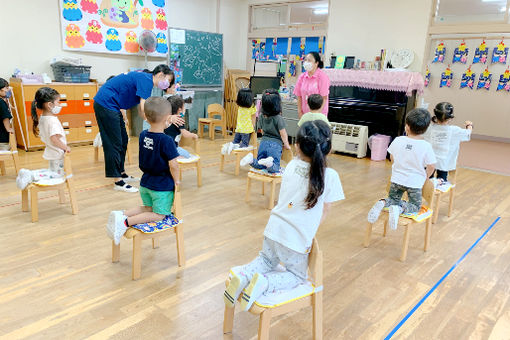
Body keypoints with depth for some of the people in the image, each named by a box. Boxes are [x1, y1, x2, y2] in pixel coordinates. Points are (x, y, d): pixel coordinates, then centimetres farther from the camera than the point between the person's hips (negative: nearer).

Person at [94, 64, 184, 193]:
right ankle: (118, 182, 0)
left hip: (110, 106, 10)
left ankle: (121, 173, 26)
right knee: (114, 144, -7)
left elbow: (142, 112, 14)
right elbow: (144, 112, -25)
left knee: (123, 140, 15)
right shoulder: (146, 80, -18)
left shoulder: (145, 78, 13)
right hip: (106, 104, -10)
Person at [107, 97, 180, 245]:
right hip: (163, 186, -7)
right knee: (159, 214, 7)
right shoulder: (166, 140, -22)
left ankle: (121, 214, 4)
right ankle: (126, 222, -13)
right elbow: (173, 165, -23)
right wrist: (176, 181, -8)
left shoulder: (143, 135, -2)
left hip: (145, 182, 7)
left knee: (148, 208, 26)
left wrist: (164, 126, 13)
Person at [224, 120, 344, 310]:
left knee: (267, 260, 32)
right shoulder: (330, 176, -12)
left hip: (273, 229, 4)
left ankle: (243, 275, 3)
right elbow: (323, 212, -2)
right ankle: (263, 283, -7)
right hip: (298, 240, -4)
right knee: (297, 276, 21)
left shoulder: (291, 165, -1)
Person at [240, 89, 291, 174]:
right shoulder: (278, 118, -12)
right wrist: (286, 145, 10)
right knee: (275, 169, -9)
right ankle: (270, 163, -41)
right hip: (276, 144, -5)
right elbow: (283, 134, -5)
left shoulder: (261, 117, 5)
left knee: (260, 166, 16)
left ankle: (251, 159, -14)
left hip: (264, 142, 5)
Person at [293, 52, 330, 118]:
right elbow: (299, 96, 7)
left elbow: (324, 98, -12)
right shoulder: (302, 77, 5)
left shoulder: (322, 77, -9)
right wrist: (300, 111, 1)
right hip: (305, 114, 4)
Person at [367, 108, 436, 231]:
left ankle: (383, 203, -13)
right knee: (415, 206, 15)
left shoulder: (398, 140, -9)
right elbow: (431, 167, -8)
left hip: (397, 179, 3)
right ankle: (399, 209, -18)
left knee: (393, 199, 23)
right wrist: (425, 177, 11)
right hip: (415, 182, -2)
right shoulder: (426, 146, -16)